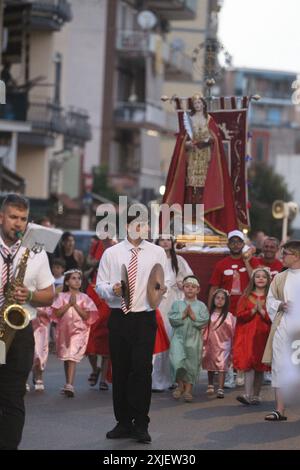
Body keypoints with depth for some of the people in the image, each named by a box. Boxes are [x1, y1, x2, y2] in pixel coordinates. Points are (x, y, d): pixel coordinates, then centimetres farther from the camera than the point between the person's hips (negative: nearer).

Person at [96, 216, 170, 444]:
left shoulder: (158, 253, 6)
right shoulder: (111, 253, 6)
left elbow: (166, 283, 7)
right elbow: (100, 286, 6)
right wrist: (112, 289, -15)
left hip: (145, 319, -2)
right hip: (119, 319, 2)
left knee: (142, 370, -8)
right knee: (120, 371, 7)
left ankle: (141, 425, 1)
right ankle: (123, 423, 18)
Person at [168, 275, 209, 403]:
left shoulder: (201, 306, 7)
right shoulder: (177, 304, 9)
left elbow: (204, 321, -5)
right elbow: (172, 320, -2)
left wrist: (193, 315, -13)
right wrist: (183, 315, -13)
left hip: (194, 338, 0)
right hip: (179, 336, 0)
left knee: (192, 363, 0)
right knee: (177, 361, -15)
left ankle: (188, 389, 9)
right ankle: (180, 385, 6)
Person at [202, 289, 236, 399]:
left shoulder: (229, 316, -3)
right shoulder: (209, 314, 3)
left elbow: (232, 332, -3)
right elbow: (204, 330, 4)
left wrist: (232, 348, -5)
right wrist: (203, 344, 1)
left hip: (223, 344, -3)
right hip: (210, 344, 3)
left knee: (222, 366, -9)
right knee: (210, 365, 16)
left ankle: (220, 389, -9)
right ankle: (210, 385, 34)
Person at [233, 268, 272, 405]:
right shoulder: (246, 296, 10)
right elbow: (239, 315, 0)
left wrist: (262, 310, -15)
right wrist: (253, 310, -13)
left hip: (263, 336, 0)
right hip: (248, 336, 0)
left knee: (260, 366, 5)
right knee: (248, 364, -12)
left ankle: (256, 395, 14)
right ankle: (247, 395, -19)